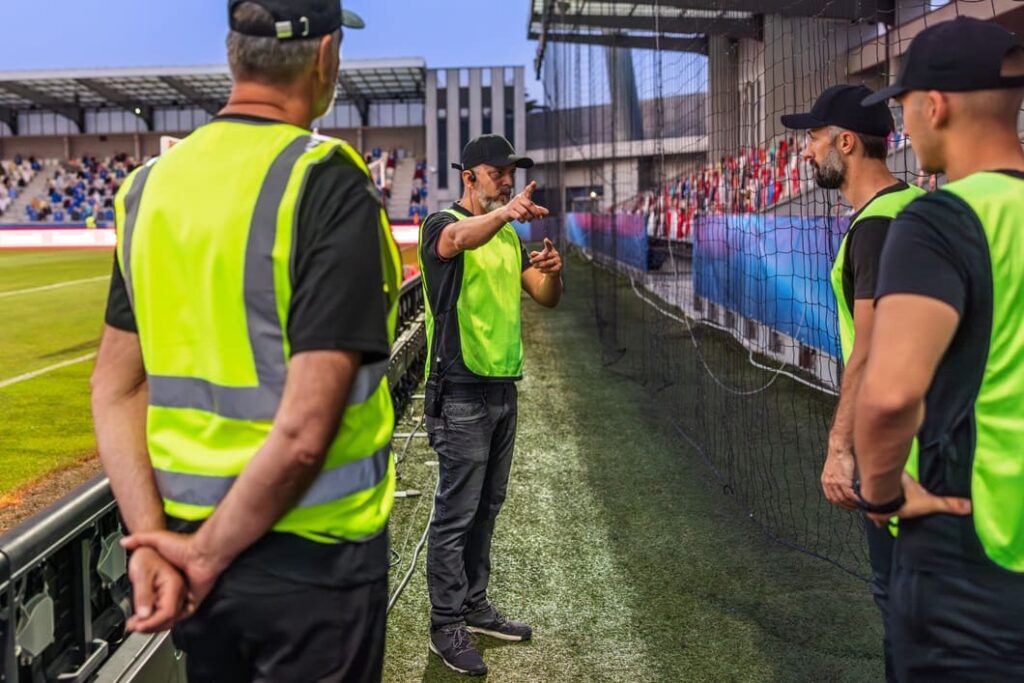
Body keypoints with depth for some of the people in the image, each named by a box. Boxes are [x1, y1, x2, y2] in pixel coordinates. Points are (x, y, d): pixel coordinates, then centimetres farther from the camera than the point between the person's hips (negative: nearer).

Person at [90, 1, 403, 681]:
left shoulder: (153, 183, 2)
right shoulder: (328, 184, -18)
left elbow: (115, 387, 2)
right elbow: (304, 432, -24)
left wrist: (152, 540, -2)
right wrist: (209, 555, -12)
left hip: (185, 534, 6)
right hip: (310, 556, -6)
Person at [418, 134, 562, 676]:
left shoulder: (508, 236, 16)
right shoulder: (442, 223, -6)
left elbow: (545, 298, 12)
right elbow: (459, 239, -32)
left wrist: (552, 271, -11)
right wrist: (505, 210, -51)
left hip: (503, 387, 7)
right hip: (461, 392, -7)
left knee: (486, 507, 15)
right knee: (455, 513, -1)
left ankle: (473, 606, 28)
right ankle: (446, 626, 10)